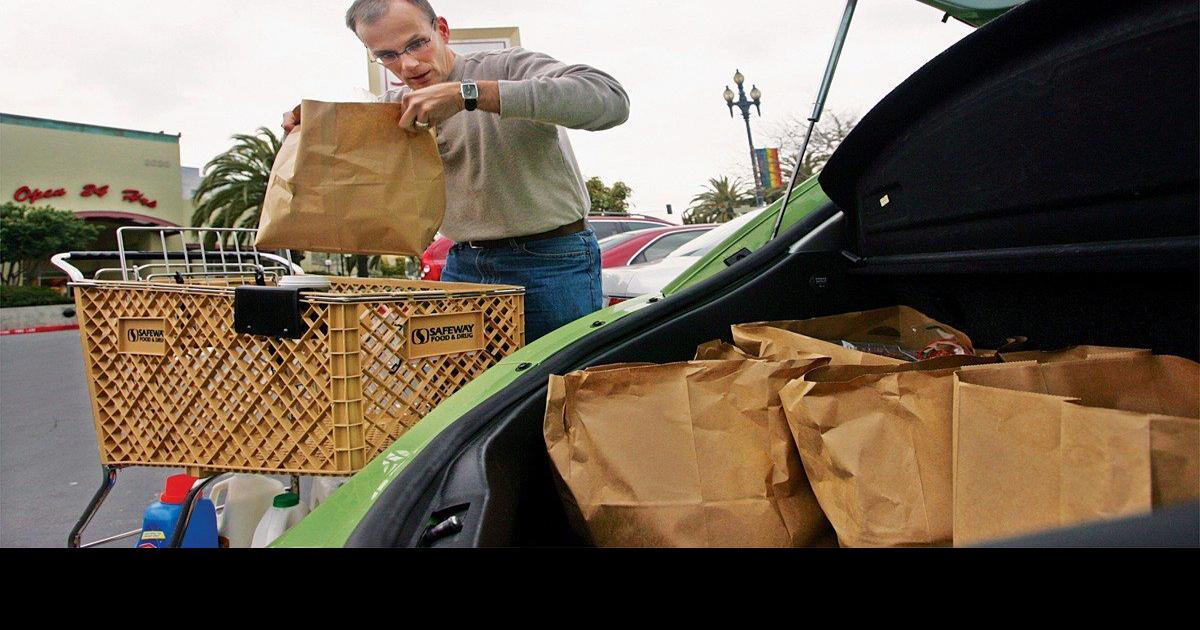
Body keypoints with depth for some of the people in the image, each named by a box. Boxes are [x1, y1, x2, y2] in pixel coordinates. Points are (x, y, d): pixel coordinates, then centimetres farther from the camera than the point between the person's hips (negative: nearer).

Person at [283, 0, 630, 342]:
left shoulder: (509, 67, -9)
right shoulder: (395, 106, 10)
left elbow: (611, 99, -27)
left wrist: (470, 94, -30)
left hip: (553, 265, -5)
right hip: (463, 264, 5)